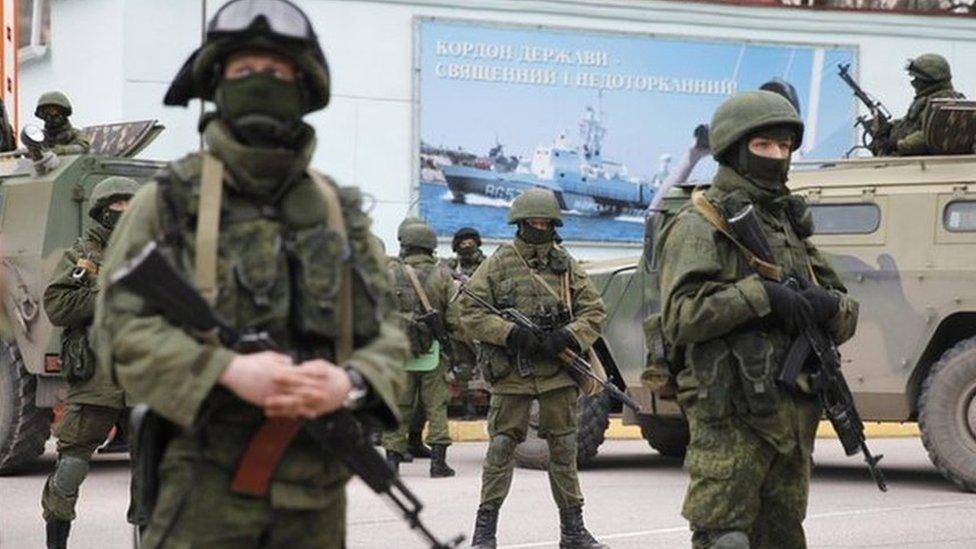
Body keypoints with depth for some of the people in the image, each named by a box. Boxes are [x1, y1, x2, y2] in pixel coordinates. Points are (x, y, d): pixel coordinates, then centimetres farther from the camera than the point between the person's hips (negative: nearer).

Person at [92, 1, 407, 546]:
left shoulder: (341, 213, 12)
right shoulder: (168, 202, 2)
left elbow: (386, 335, 9)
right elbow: (121, 326, -5)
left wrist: (348, 383, -14)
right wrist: (229, 370, -20)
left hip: (317, 491, 4)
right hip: (206, 484, -4)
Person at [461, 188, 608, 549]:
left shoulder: (567, 266, 10)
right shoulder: (497, 265, 2)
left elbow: (595, 312, 9)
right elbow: (470, 314, -3)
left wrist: (566, 338, -9)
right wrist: (512, 334, -16)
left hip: (559, 372, 3)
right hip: (511, 374, -2)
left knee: (564, 449, 7)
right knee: (501, 447, -1)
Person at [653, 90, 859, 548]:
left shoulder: (791, 224, 20)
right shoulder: (701, 224, -3)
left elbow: (847, 320, 18)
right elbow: (680, 313, -18)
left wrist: (828, 304, -6)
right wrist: (760, 294, -22)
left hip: (794, 416, 8)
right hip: (731, 418, -8)